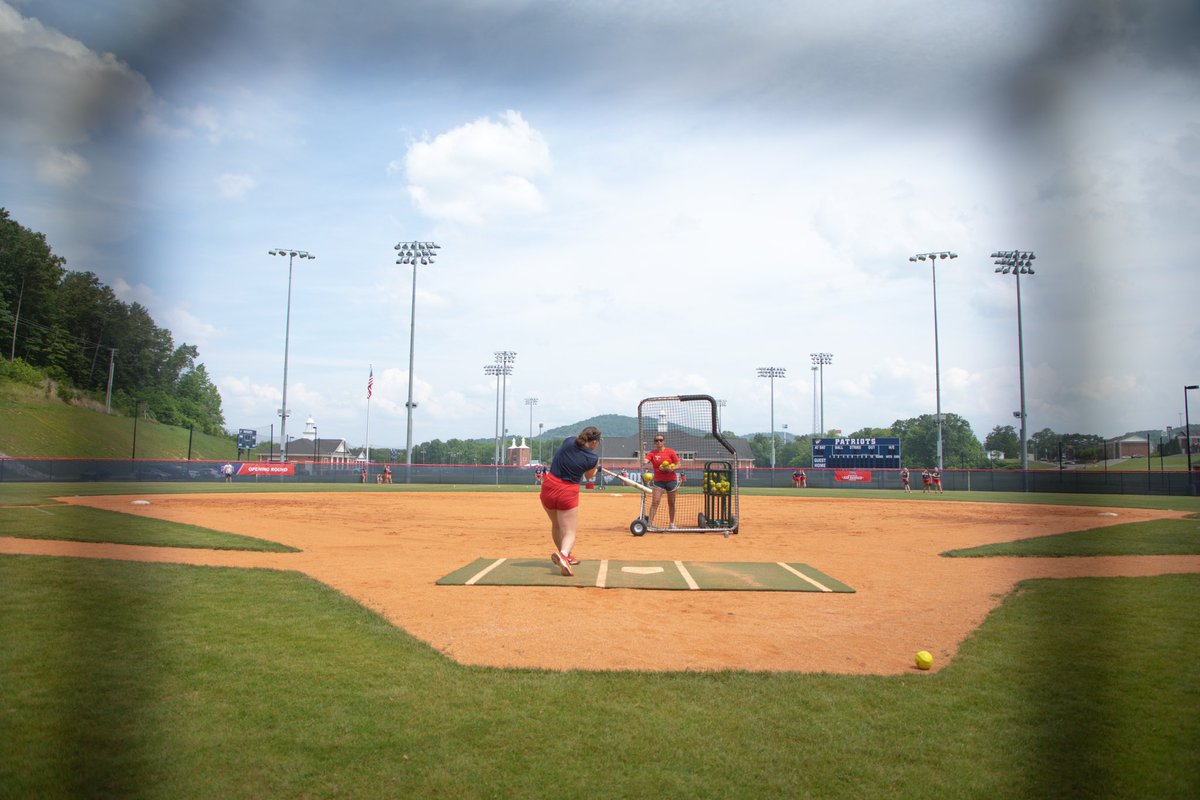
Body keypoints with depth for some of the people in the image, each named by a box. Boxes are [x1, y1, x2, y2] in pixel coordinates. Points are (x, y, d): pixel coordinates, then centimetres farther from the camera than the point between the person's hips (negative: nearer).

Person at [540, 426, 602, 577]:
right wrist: (595, 467, 27)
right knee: (569, 531, -1)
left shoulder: (569, 440, -4)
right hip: (568, 493, -5)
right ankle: (563, 554, -32)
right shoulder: (593, 458, -12)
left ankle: (565, 557, 38)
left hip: (548, 487, 5)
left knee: (556, 526, 25)